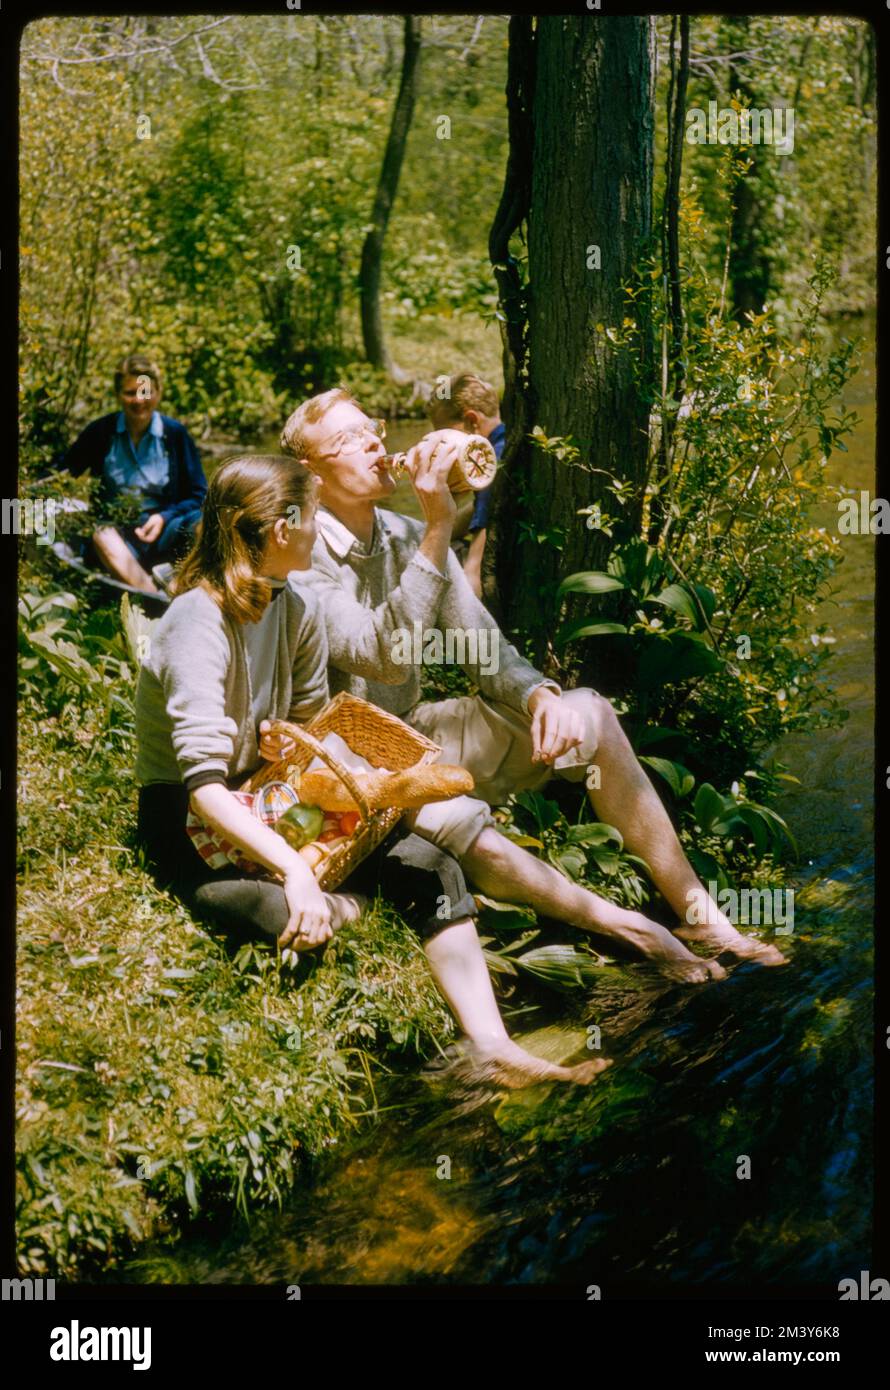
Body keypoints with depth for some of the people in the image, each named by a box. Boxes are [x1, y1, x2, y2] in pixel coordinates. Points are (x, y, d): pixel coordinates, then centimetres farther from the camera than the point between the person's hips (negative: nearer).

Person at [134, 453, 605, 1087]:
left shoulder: (298, 607, 1)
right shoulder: (199, 623, -23)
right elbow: (203, 782, -30)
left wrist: (286, 738, -13)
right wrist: (294, 867, -40)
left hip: (267, 800, 7)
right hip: (187, 819, -7)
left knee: (425, 859, -16)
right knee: (284, 916, -38)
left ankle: (490, 1045, -18)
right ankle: (346, 905, -4)